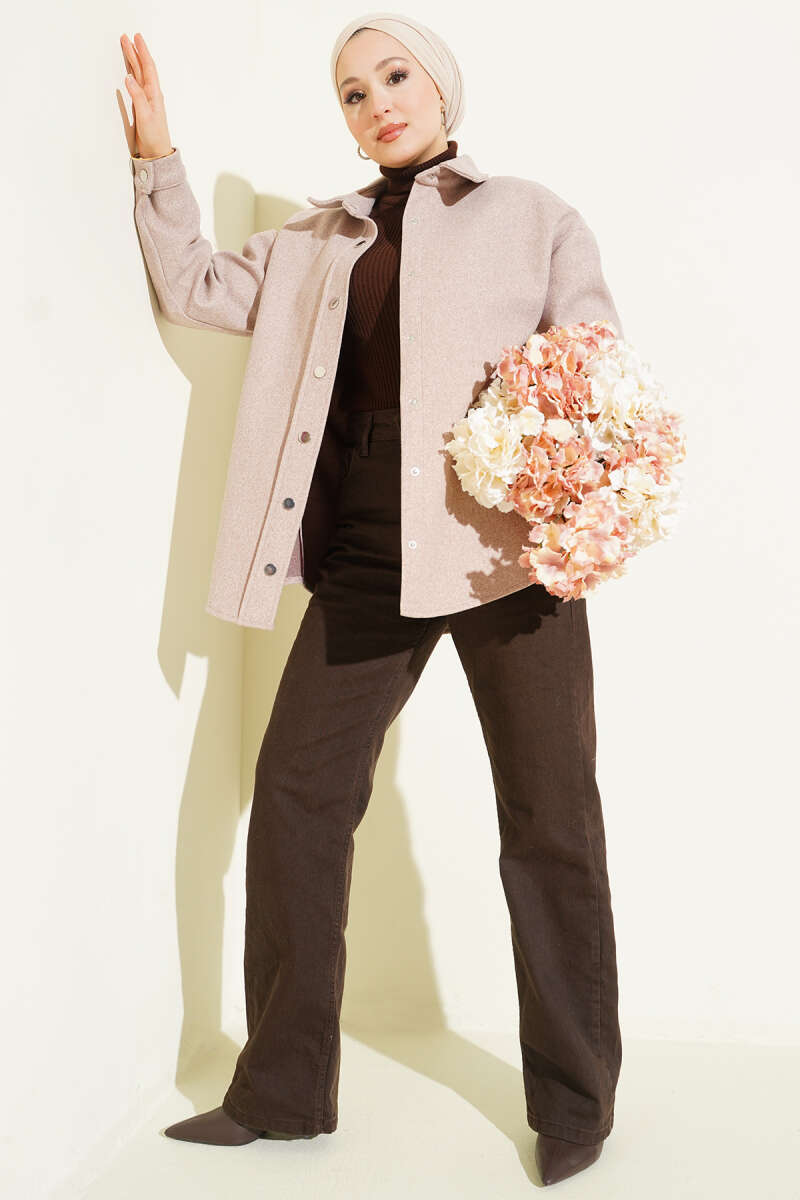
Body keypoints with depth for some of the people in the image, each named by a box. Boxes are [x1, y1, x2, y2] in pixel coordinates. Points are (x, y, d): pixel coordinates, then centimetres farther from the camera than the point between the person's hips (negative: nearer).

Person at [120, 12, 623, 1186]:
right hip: (368, 548, 4)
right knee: (296, 793, 0)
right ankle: (284, 1089, 15)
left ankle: (574, 1100, 19)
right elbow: (198, 288, 16)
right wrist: (157, 160, 6)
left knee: (548, 818, 3)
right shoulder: (323, 237, 18)